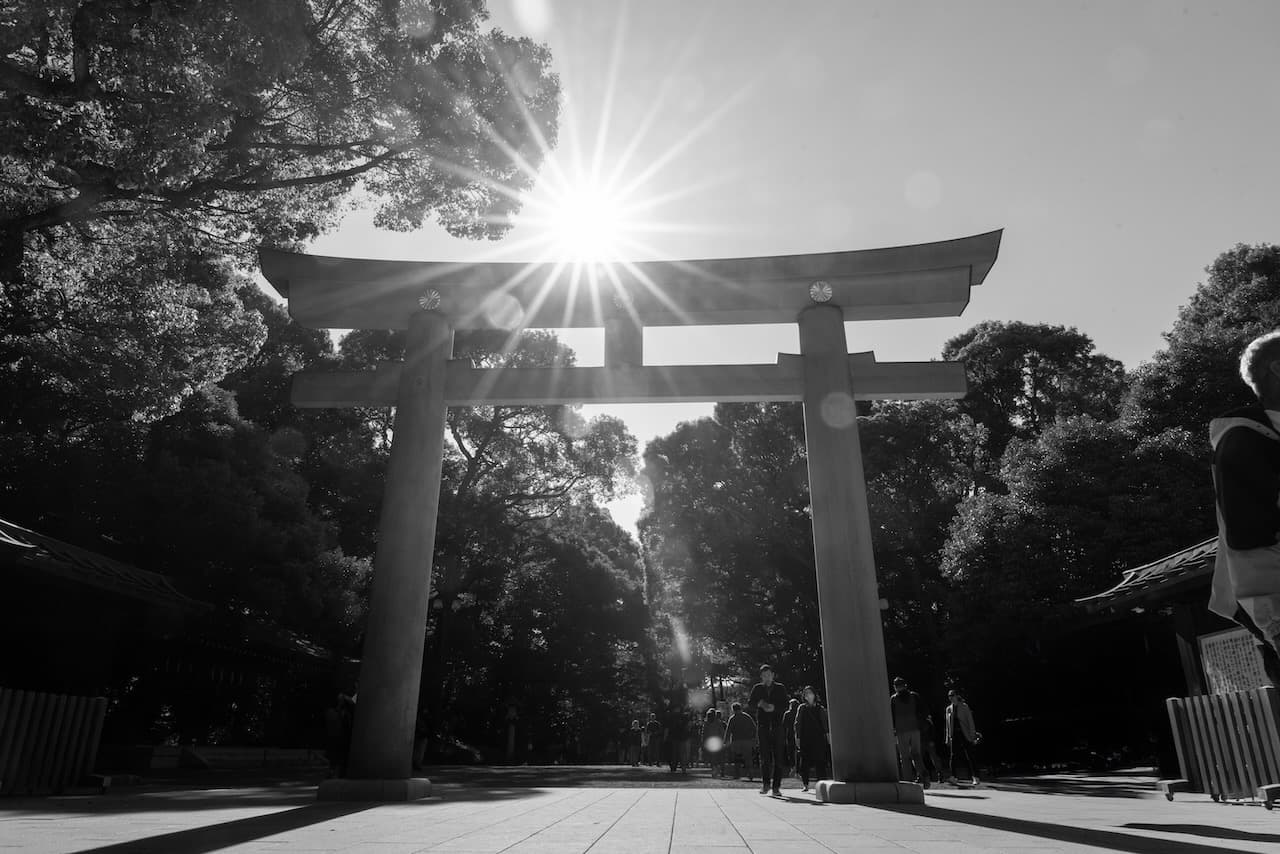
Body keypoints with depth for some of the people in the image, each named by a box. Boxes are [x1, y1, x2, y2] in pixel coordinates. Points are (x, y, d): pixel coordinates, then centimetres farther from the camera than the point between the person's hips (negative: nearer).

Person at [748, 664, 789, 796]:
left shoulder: (780, 689, 9)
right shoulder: (757, 688, 12)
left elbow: (785, 706, 1)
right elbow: (750, 702, 4)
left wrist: (774, 707, -17)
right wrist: (760, 703, -15)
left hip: (777, 726, 0)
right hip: (763, 725, 0)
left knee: (778, 757, -1)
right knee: (764, 756, -8)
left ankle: (776, 786, 3)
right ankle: (765, 784, 0)